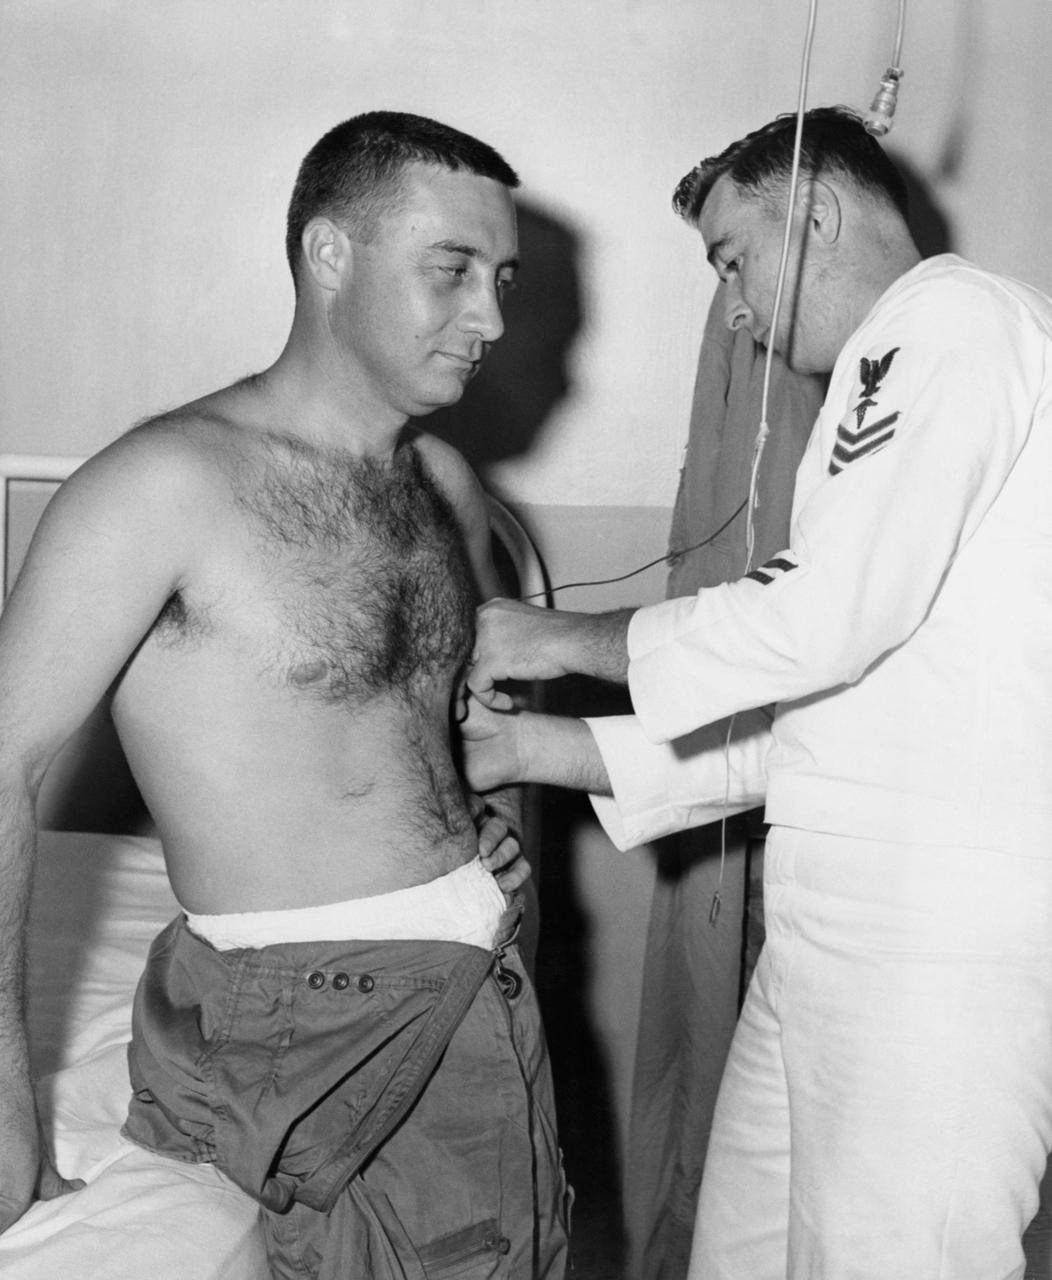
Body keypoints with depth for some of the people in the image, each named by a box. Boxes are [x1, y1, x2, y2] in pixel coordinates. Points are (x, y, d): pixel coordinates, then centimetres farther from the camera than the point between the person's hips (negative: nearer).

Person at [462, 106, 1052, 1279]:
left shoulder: (952, 316, -6)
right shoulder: (886, 386, 22)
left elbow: (826, 613, -19)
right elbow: (794, 724, 18)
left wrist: (563, 639, -5)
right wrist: (533, 750, 13)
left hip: (942, 934, -9)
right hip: (833, 930, 9)